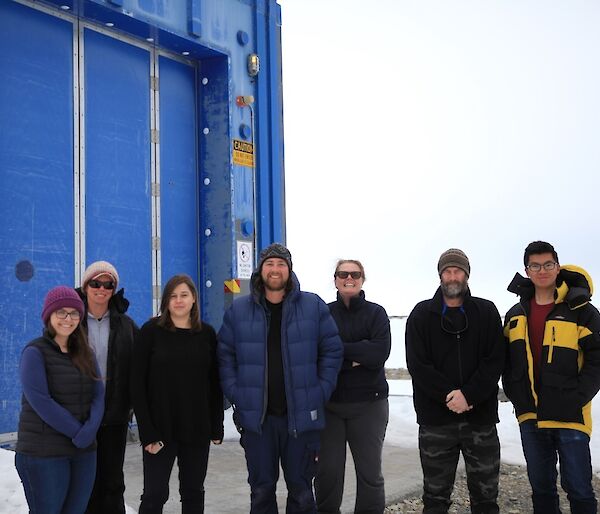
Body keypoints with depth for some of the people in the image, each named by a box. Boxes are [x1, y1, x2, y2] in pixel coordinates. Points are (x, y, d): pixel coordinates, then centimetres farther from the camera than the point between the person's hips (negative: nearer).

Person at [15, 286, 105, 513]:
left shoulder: (85, 353, 11)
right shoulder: (35, 352, -6)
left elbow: (98, 395, 4)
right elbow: (40, 401, -15)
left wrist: (90, 430, -14)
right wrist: (77, 431, -14)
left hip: (84, 451, 5)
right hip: (43, 452, -5)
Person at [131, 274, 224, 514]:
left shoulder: (207, 333, 4)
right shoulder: (151, 331, -4)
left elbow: (215, 383, 6)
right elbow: (137, 384, -7)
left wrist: (217, 426, 1)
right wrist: (147, 432, -13)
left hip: (198, 429, 3)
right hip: (161, 428, -3)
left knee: (194, 492, 13)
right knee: (155, 494, 1)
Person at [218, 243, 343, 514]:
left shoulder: (313, 306, 0)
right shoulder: (238, 310, 3)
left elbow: (333, 351, 3)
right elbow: (225, 354, 7)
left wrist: (321, 392, -3)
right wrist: (235, 394, -1)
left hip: (301, 416, -1)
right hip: (256, 417, 1)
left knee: (301, 490, 12)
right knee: (261, 490, 13)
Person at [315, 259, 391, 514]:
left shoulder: (376, 313, 2)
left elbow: (379, 352, -13)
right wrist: (355, 358, -14)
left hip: (369, 404, 0)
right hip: (329, 403, 1)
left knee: (370, 471, 5)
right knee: (327, 471, 5)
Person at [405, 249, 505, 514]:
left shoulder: (486, 311, 6)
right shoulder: (422, 314, 5)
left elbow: (494, 361, -2)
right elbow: (417, 364, -4)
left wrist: (469, 395, -15)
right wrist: (449, 395, -14)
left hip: (481, 416, 1)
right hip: (435, 420, 0)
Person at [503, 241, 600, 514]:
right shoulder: (515, 315, 9)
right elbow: (507, 362, 12)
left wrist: (577, 398, -15)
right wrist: (516, 397, 1)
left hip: (570, 418, -4)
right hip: (530, 418, 4)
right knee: (541, 487, 14)